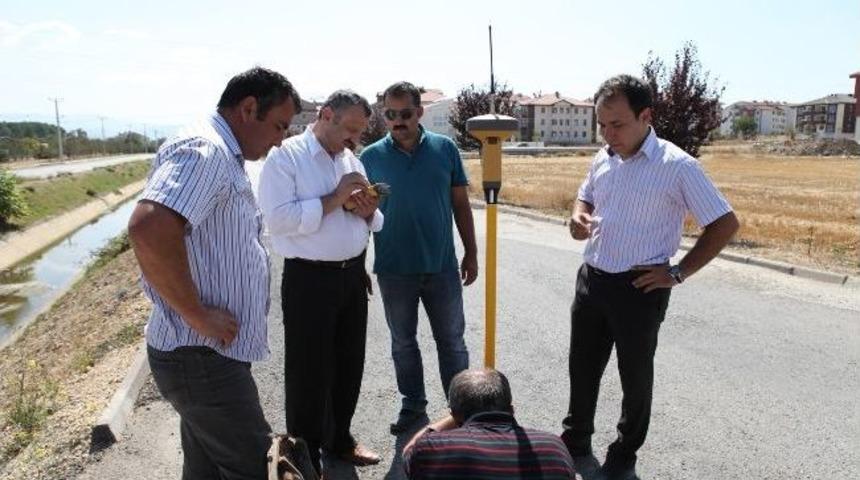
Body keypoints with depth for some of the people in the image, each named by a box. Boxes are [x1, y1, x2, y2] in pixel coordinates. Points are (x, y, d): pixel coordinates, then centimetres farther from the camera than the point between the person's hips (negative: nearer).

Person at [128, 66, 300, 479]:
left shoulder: (225, 158, 15)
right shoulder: (204, 150, -18)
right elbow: (149, 230, -35)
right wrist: (199, 316, -25)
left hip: (209, 353, 10)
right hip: (203, 357, -10)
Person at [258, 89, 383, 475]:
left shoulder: (352, 161, 12)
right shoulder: (286, 156, -9)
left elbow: (371, 223, 17)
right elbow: (278, 219, -22)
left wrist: (368, 211, -6)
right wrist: (334, 198, -20)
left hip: (353, 274, 7)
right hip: (310, 279, -7)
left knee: (349, 362, 18)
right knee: (308, 370, 6)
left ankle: (339, 437, 39)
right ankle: (306, 452, 24)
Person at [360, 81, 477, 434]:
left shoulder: (445, 149, 0)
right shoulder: (371, 157, -2)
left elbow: (461, 204, 5)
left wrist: (471, 253, 4)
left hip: (442, 266, 0)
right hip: (394, 270, 0)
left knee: (451, 341, 11)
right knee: (403, 343, 14)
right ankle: (412, 404, 33)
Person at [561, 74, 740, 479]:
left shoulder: (678, 166, -15)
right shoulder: (602, 159, 4)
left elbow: (725, 224, -10)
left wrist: (678, 272, -11)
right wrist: (578, 219, -2)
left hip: (639, 289, -5)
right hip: (591, 280, 6)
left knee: (635, 376, 12)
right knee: (582, 367, 17)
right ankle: (575, 440, 38)